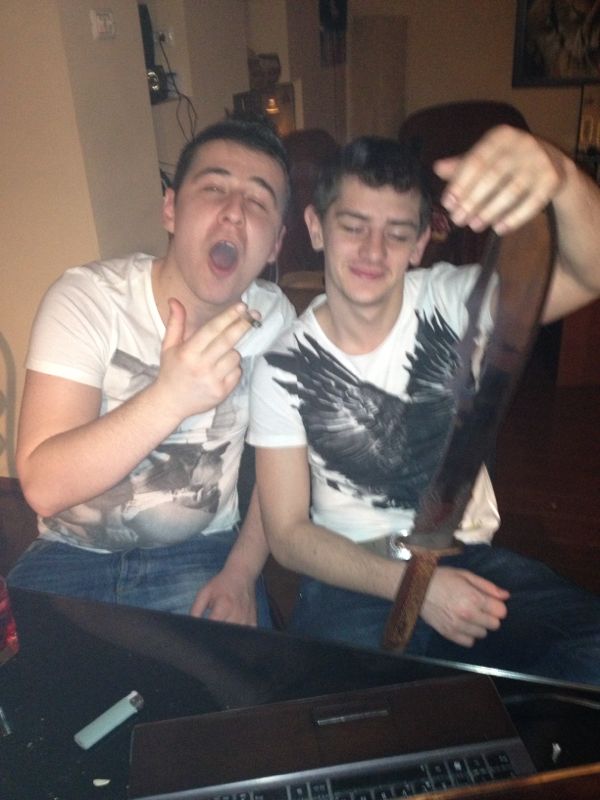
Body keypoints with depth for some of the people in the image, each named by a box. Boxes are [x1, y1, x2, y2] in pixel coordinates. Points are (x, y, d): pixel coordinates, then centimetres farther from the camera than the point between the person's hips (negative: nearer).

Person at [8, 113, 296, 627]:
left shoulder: (274, 317, -7)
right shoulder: (87, 297, -15)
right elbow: (43, 486, -23)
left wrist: (240, 574, -8)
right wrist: (170, 396, -37)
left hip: (200, 554, 1)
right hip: (72, 552, -1)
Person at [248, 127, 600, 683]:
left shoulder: (450, 304, -6)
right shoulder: (284, 370, -7)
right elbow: (288, 534, -6)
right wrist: (411, 584, -19)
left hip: (469, 559, 3)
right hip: (352, 577, -1)